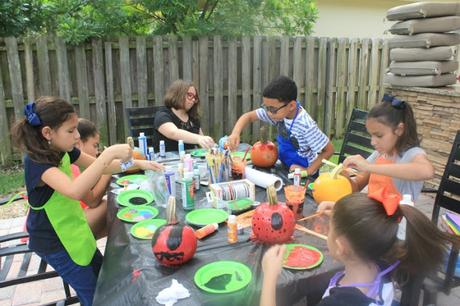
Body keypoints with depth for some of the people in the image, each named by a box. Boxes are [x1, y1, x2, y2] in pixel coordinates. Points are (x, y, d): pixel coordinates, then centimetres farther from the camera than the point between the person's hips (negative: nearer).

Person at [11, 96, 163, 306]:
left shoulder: (63, 151, -4)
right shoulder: (36, 162, -30)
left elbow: (99, 167, 7)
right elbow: (75, 191, -48)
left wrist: (138, 163, -5)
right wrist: (109, 153, -47)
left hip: (71, 231, 8)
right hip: (53, 241, -8)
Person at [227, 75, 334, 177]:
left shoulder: (306, 126, -29)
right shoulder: (279, 111, -12)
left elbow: (329, 150, -19)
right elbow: (248, 116, -3)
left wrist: (309, 171, -21)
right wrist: (235, 133, -19)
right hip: (285, 169, 3)